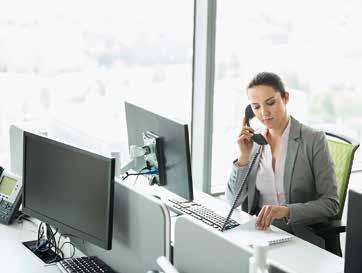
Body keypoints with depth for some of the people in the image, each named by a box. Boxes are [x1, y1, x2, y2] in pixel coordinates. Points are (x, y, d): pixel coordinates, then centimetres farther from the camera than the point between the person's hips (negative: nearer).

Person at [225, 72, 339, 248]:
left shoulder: (314, 140, -7)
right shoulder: (254, 142, 7)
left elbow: (330, 204, -12)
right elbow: (233, 201, 4)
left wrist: (286, 210, -28)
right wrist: (244, 156, -9)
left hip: (301, 239, -5)